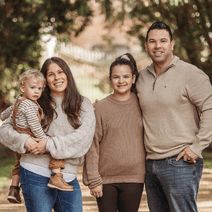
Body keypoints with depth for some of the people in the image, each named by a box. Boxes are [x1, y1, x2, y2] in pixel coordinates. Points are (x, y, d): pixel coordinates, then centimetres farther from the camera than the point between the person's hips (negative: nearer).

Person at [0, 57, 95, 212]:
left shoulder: (83, 105, 6)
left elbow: (84, 137, -9)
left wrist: (50, 145, -18)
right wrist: (24, 141, -16)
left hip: (69, 178, 2)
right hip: (37, 175, -1)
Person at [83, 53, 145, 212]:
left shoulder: (140, 105, 5)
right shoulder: (100, 107, -1)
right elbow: (93, 145, -2)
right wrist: (93, 179, -7)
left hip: (134, 177, 1)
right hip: (106, 178, -1)